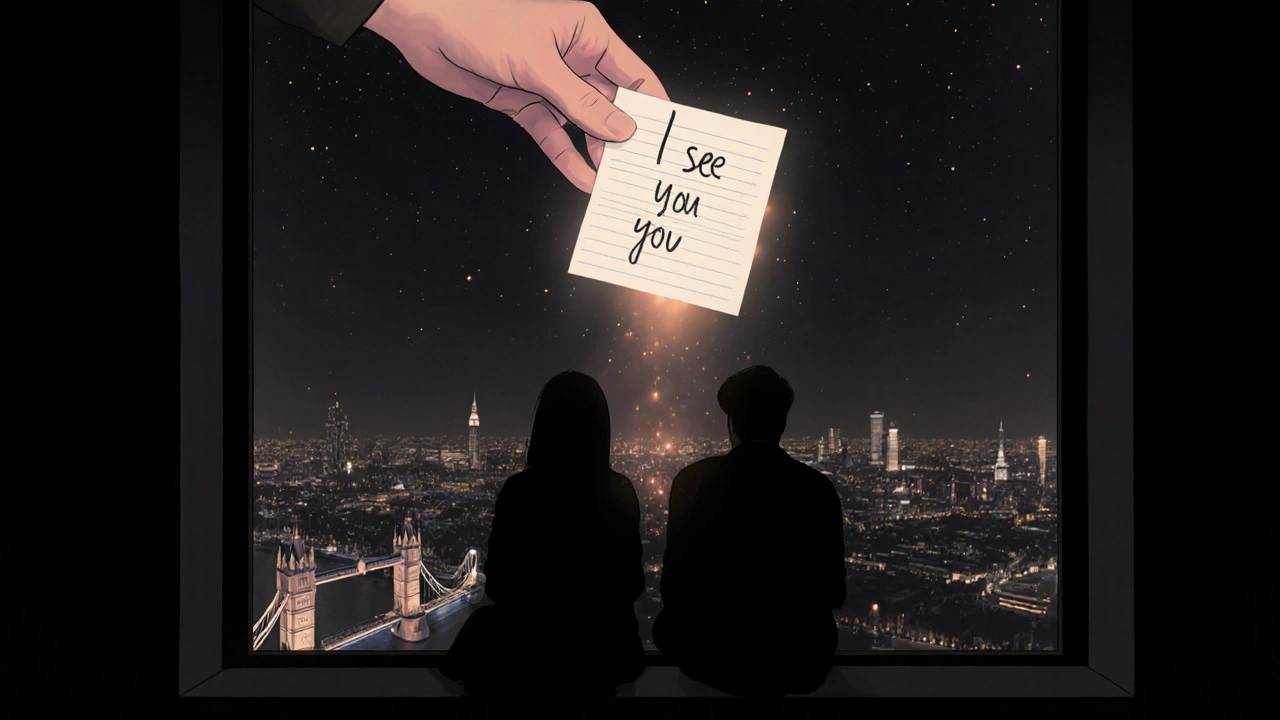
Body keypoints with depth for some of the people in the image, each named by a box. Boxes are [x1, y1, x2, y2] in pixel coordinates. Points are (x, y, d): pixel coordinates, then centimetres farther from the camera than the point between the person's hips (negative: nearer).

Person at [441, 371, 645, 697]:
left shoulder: (518, 492, -19)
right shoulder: (620, 493, -12)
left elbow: (496, 583, -8)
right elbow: (631, 582, 0)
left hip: (527, 648, -2)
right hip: (601, 648, 3)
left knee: (482, 622, 26)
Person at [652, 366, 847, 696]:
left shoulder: (692, 480, -10)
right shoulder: (818, 487, -8)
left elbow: (675, 577, -3)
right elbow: (833, 591, 0)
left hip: (712, 655, -1)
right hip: (796, 660, 1)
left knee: (666, 624, 29)